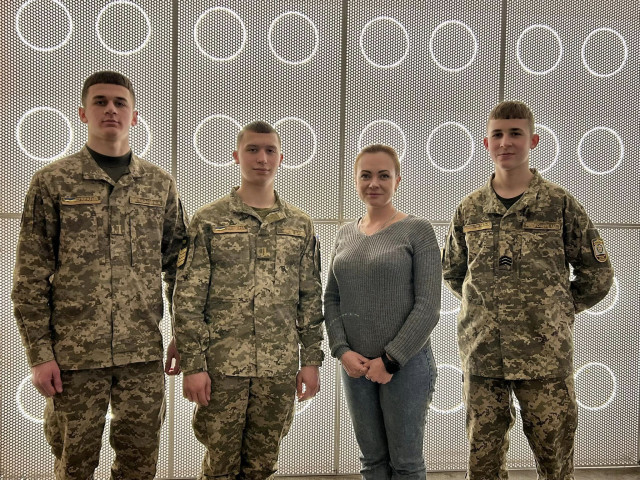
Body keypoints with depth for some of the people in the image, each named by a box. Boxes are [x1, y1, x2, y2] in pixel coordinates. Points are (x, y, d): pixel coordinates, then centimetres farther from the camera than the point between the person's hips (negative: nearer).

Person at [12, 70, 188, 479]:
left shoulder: (160, 184, 7)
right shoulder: (52, 182, -1)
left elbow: (178, 264, 10)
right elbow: (30, 277, -2)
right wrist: (40, 353, -6)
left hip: (144, 353, 2)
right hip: (74, 353, -2)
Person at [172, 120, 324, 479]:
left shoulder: (301, 225, 8)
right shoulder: (209, 221, -1)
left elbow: (311, 300, 9)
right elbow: (188, 300, -4)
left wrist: (311, 360, 4)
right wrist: (193, 365, -10)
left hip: (280, 368, 3)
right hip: (221, 366, -2)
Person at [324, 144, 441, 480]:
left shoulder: (417, 231, -6)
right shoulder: (346, 234, 10)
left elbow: (428, 307, -11)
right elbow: (331, 300, 10)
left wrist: (391, 360, -13)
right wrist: (342, 351, -5)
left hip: (406, 365, -4)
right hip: (356, 366, 5)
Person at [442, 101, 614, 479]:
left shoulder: (560, 204, -1)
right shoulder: (469, 210, 7)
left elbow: (598, 275, 5)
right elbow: (452, 273, 20)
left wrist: (555, 312, 5)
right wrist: (487, 307, 11)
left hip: (546, 354, -2)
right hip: (481, 353, 3)